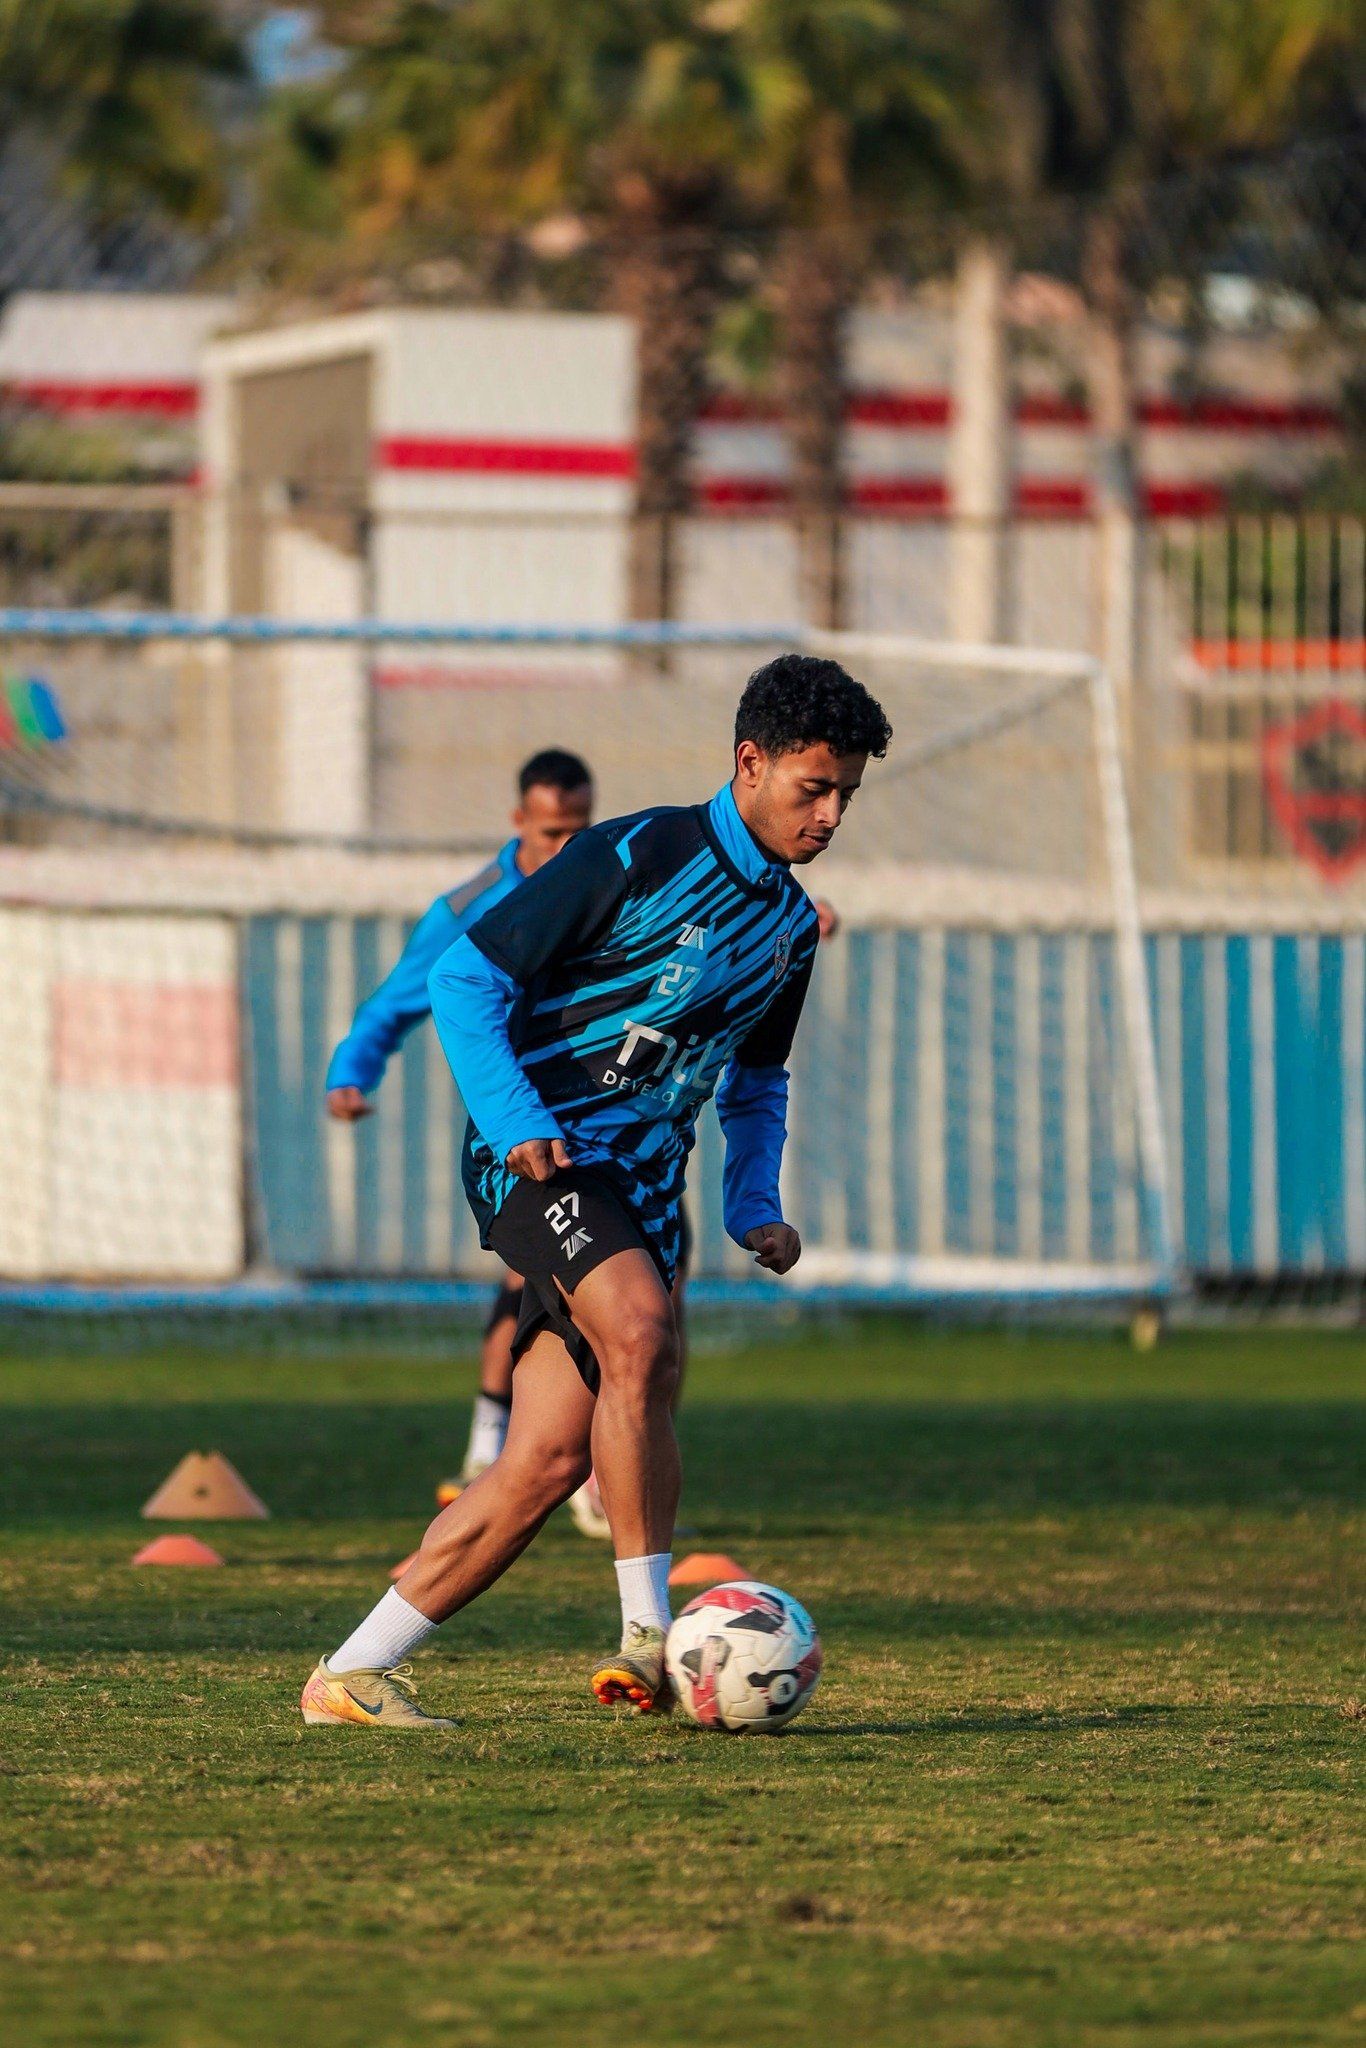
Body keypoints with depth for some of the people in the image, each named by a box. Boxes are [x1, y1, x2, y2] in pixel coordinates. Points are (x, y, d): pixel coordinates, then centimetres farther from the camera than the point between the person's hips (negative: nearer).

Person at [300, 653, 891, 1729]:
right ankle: (650, 1631, -28)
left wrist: (754, 1208, 12)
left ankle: (354, 1671, 3)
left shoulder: (790, 924, 14)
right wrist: (512, 1117, -20)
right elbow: (467, 975, -8)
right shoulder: (635, 857, -9)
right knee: (641, 1334, -33)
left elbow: (757, 1082, 29)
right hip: (541, 1155, -7)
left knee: (549, 1461, -3)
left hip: (639, 1187, 7)